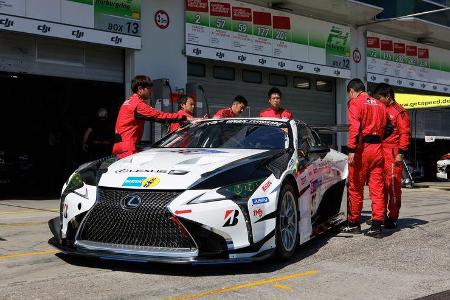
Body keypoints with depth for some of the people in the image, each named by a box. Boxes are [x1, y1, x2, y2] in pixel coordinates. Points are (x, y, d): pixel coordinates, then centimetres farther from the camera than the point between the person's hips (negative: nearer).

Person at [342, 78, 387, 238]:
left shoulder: (355, 102, -2)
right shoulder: (380, 105, 18)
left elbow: (354, 127, -16)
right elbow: (384, 128, 14)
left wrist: (351, 150, -21)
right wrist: (378, 142, 15)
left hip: (362, 148, -6)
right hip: (378, 148, 6)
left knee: (355, 187, 6)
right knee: (377, 188, 5)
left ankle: (354, 223, 15)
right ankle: (377, 226, 2)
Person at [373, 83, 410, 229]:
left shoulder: (399, 112, -3)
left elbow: (404, 133, -8)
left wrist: (401, 153, -15)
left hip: (393, 154, -7)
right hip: (379, 152, 7)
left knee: (393, 186, -5)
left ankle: (393, 217, 2)